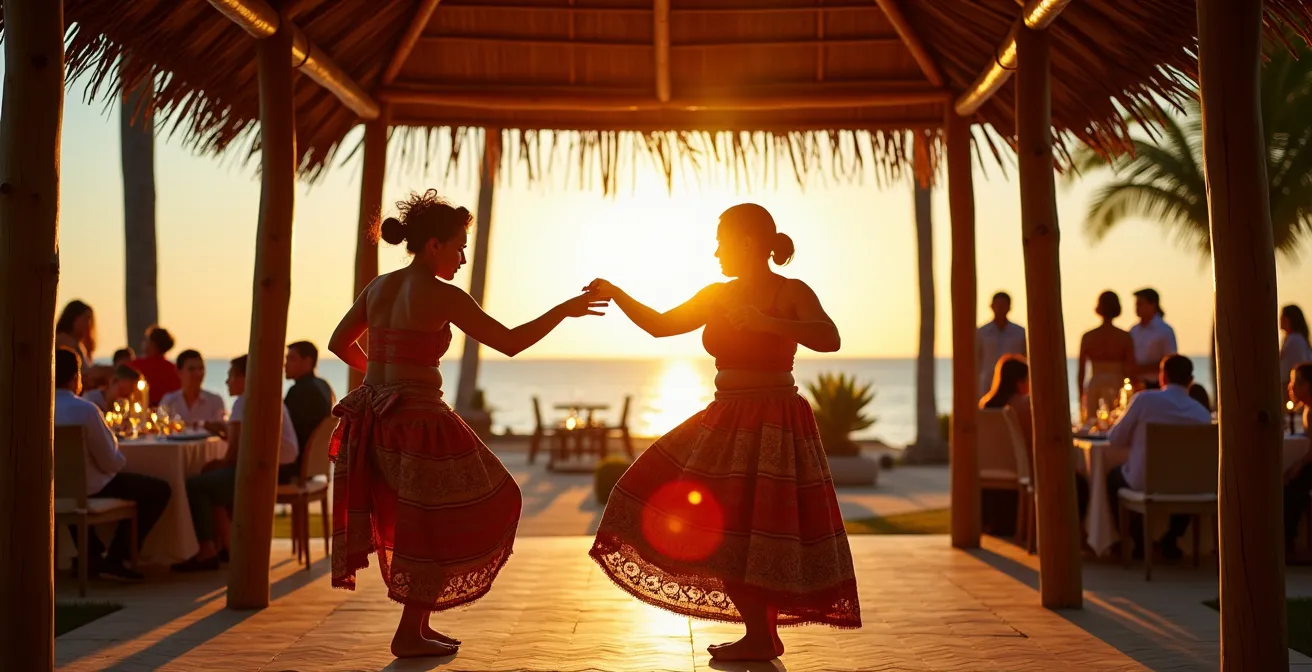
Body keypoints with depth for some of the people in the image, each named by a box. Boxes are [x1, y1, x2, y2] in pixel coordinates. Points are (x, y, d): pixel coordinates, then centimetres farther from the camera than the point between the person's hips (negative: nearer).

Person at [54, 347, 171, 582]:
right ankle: (114, 560, 4)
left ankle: (91, 554, 41)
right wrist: (121, 459, 7)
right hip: (89, 488, -7)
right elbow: (111, 463, -17)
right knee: (160, 490, 6)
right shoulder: (85, 410, -22)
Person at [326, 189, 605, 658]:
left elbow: (339, 344, 18)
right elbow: (510, 343, -10)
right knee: (446, 524, 8)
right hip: (418, 423, -8)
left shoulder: (379, 287, 10)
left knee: (411, 522, 22)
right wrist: (564, 310, 0)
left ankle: (418, 624, 25)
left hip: (372, 421, 8)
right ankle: (410, 633, 12)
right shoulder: (442, 296, -11)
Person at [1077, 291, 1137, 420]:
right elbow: (1132, 369, -2)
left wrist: (1081, 397, 11)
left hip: (1094, 385, 0)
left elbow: (1081, 370, 2)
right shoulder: (1125, 337, -1)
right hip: (1117, 385, 0)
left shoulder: (1088, 337, 0)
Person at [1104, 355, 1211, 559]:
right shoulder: (1203, 413, -5)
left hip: (1142, 483, -2)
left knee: (1114, 476, 31)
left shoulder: (1144, 399, -13)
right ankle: (1171, 540, 30)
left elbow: (1115, 439, -5)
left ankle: (1137, 541, 27)